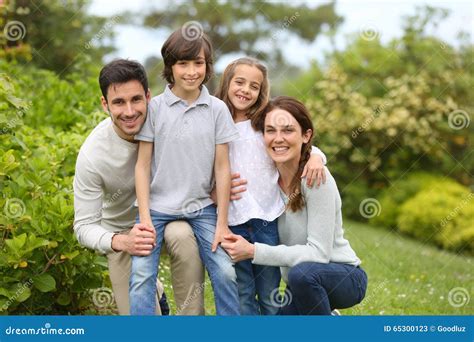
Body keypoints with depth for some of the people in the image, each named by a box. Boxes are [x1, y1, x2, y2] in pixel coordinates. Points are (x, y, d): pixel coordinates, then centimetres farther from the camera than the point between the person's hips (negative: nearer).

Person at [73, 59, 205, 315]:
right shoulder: (92, 155, -27)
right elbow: (84, 227, -20)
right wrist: (119, 242, -41)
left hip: (167, 211, 1)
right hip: (123, 230, 0)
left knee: (183, 236, -35)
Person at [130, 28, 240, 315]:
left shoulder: (217, 109, 0)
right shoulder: (155, 107, -3)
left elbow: (222, 167, 0)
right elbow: (143, 165, -1)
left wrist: (222, 223, -2)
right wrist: (144, 217, -9)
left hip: (202, 207, 1)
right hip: (158, 206, -1)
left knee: (226, 272, -9)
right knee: (141, 275, -13)